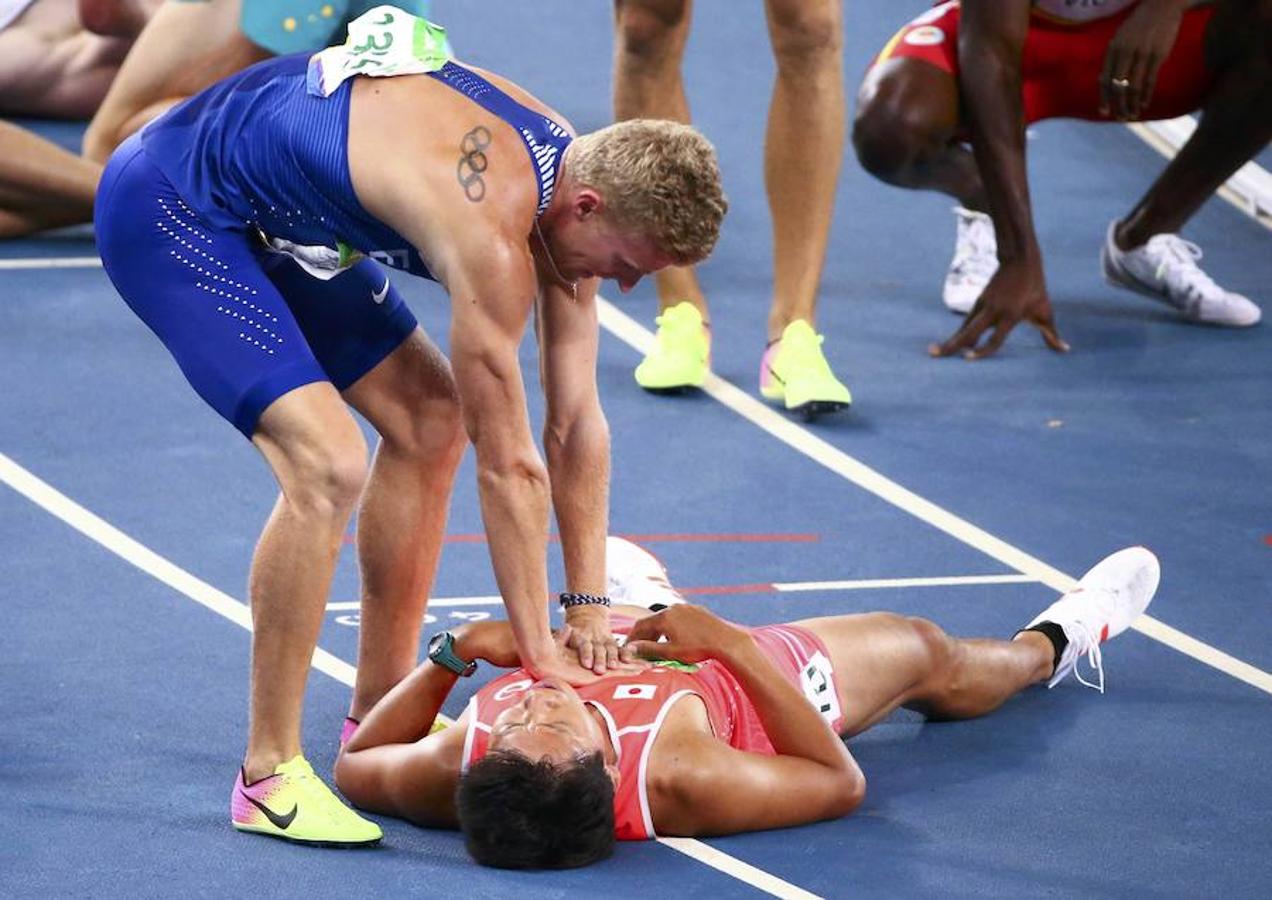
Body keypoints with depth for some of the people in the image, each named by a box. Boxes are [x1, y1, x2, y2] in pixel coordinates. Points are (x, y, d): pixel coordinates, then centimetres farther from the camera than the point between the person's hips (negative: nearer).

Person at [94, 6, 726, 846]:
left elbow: (578, 422, 1)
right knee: (327, 464, -23)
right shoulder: (491, 226, -32)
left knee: (430, 417, 13)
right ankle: (269, 776, -13)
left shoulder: (573, 168, -5)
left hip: (273, 218, 10)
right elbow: (510, 464, -25)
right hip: (166, 212, -10)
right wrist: (540, 655, -17)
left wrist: (590, 605, 0)